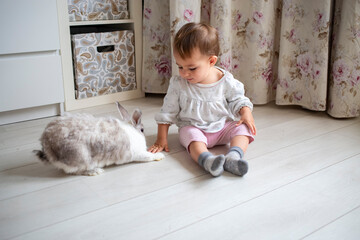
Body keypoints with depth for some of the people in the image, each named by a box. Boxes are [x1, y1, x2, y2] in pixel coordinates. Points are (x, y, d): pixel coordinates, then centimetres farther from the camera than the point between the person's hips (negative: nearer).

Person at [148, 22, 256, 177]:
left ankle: (234, 156, -44)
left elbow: (237, 100, 6)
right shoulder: (178, 84, -8)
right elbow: (167, 112, -1)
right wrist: (161, 138, -2)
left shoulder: (226, 81, -9)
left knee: (242, 128, -21)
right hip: (192, 127, -2)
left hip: (222, 126, 2)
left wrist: (246, 113, -15)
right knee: (191, 136, -33)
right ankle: (207, 160, -59)